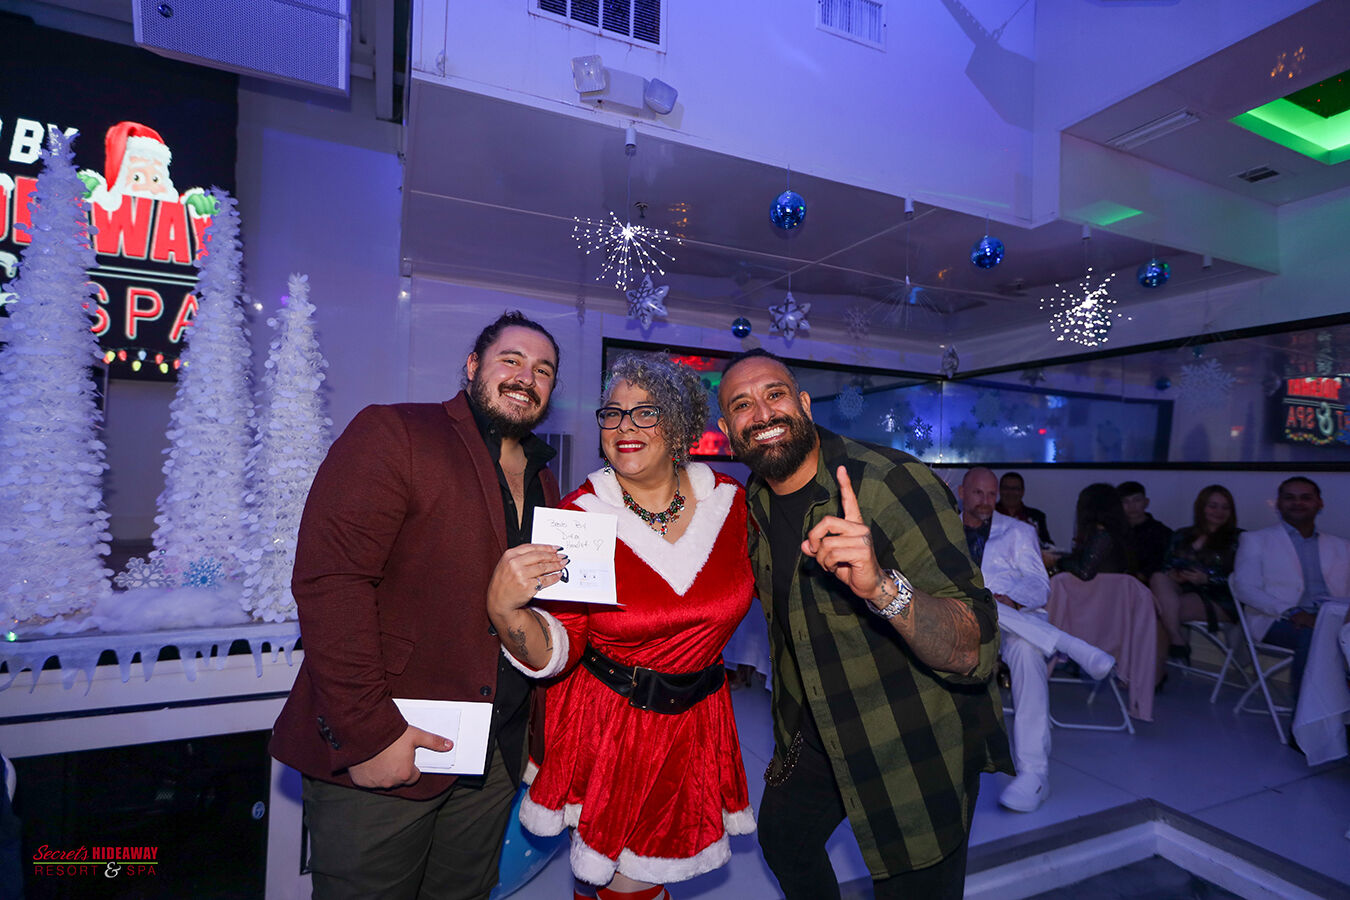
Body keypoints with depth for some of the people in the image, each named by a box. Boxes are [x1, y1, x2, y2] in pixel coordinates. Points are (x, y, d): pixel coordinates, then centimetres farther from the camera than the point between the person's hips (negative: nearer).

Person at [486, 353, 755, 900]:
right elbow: (555, 653, -18)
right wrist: (505, 610, -34)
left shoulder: (728, 499, -9)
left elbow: (767, 582, 10)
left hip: (695, 724, 2)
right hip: (605, 726, -2)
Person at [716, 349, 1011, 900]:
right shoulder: (755, 503, -5)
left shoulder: (895, 484, -28)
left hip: (916, 746, -6)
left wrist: (883, 586, -50)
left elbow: (975, 654, -33)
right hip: (816, 733, 7)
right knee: (782, 835, 26)